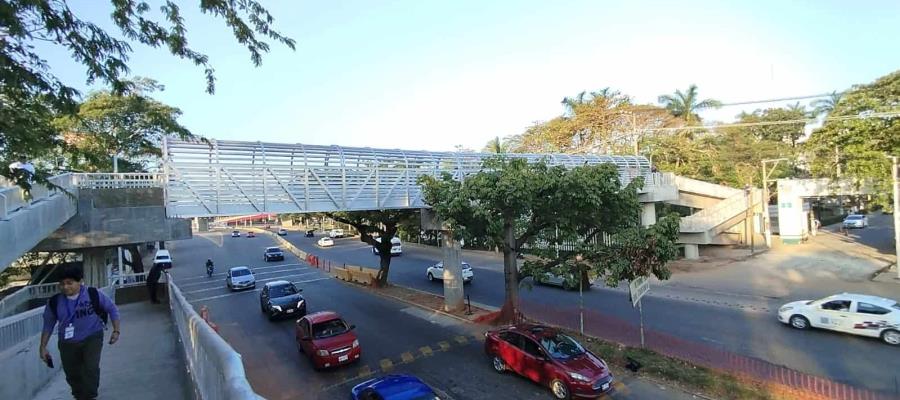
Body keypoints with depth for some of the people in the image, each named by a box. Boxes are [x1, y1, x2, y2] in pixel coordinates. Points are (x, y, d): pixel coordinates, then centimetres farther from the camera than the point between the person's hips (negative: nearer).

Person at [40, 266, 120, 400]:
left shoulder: (94, 294, -12)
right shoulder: (54, 302, -6)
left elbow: (112, 308, -1)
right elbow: (48, 325, 8)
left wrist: (116, 330, -5)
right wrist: (43, 347, 8)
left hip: (92, 338, -3)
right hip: (68, 344, 3)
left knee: (91, 369, -18)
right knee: (73, 375, 13)